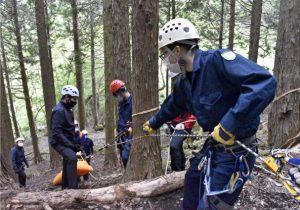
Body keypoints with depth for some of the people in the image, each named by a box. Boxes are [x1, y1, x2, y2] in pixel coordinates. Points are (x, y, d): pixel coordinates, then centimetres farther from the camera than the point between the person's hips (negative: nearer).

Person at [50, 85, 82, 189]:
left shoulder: (67, 109, 11)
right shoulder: (59, 110, -21)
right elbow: (57, 133, -26)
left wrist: (75, 143, 13)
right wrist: (70, 144, -27)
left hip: (67, 142, 10)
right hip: (60, 142, -10)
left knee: (68, 162, 18)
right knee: (72, 158, -31)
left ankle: (66, 187, 34)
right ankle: (73, 187, -29)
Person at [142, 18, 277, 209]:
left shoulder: (217, 60, -23)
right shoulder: (185, 82, 4)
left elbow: (265, 82, -33)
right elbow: (172, 105, 24)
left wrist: (229, 124, -36)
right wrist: (153, 124, 40)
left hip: (236, 150, -8)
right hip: (214, 145, 9)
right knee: (192, 181, 26)